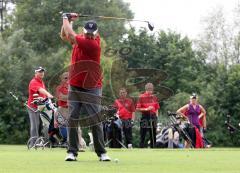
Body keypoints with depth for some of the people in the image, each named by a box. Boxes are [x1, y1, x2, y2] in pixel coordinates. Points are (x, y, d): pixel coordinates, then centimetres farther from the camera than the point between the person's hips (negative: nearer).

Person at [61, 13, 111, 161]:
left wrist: (65, 18, -4)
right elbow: (64, 36, 20)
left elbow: (70, 35, -20)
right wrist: (68, 20, 5)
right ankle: (72, 152, 1)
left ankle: (101, 152, 2)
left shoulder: (94, 44, -17)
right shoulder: (80, 39, 4)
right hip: (75, 87, 6)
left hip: (91, 88, -6)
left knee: (95, 121, -5)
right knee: (73, 119, -1)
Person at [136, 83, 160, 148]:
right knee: (143, 135, -3)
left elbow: (156, 109, 15)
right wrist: (146, 109, -16)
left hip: (153, 117, 5)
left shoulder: (154, 97, 10)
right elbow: (137, 108, -6)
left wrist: (156, 117, 6)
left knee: (153, 135, 8)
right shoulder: (141, 97, -5)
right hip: (145, 117, -4)